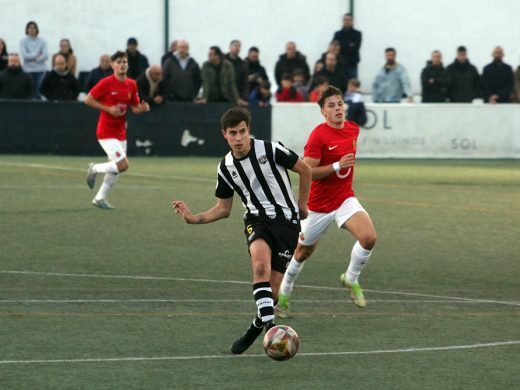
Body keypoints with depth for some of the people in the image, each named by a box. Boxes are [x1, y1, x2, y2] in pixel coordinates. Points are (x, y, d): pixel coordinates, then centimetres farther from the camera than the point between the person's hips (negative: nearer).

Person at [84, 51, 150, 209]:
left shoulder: (132, 84, 5)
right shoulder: (106, 83, -13)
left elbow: (135, 107, 12)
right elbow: (88, 100, -10)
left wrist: (142, 108, -12)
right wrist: (108, 109, -19)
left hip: (120, 132, 7)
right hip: (106, 132, -7)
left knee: (116, 169, 9)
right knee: (123, 164, -16)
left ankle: (100, 198, 24)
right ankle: (94, 169, 8)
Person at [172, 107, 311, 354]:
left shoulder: (270, 150, -10)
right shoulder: (226, 167, 3)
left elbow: (305, 170, 5)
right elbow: (223, 209, 13)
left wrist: (302, 205, 10)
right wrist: (194, 218, -1)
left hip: (286, 221, -2)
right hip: (257, 220, 2)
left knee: (274, 286, -8)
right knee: (261, 265, -31)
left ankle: (256, 328, 18)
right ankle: (270, 327, -35)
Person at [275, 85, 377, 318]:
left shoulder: (353, 129, 1)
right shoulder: (318, 135, -19)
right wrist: (337, 166, -29)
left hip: (345, 199, 4)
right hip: (319, 205, -4)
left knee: (369, 237, -22)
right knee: (303, 251, 13)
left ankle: (351, 279, 4)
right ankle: (284, 294, 38)